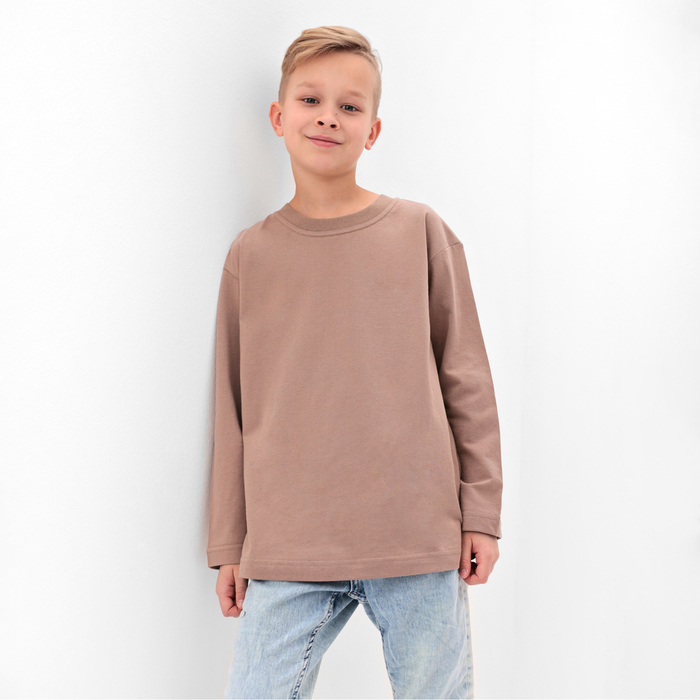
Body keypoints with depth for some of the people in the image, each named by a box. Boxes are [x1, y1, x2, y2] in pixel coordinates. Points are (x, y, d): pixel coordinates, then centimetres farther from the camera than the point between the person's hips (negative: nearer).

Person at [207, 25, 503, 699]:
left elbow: (465, 379, 5)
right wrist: (229, 543, 11)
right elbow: (234, 410, 10)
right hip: (288, 551, 1)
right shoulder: (250, 254, 7)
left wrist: (481, 511, 4)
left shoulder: (420, 231, 3)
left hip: (419, 541, -1)